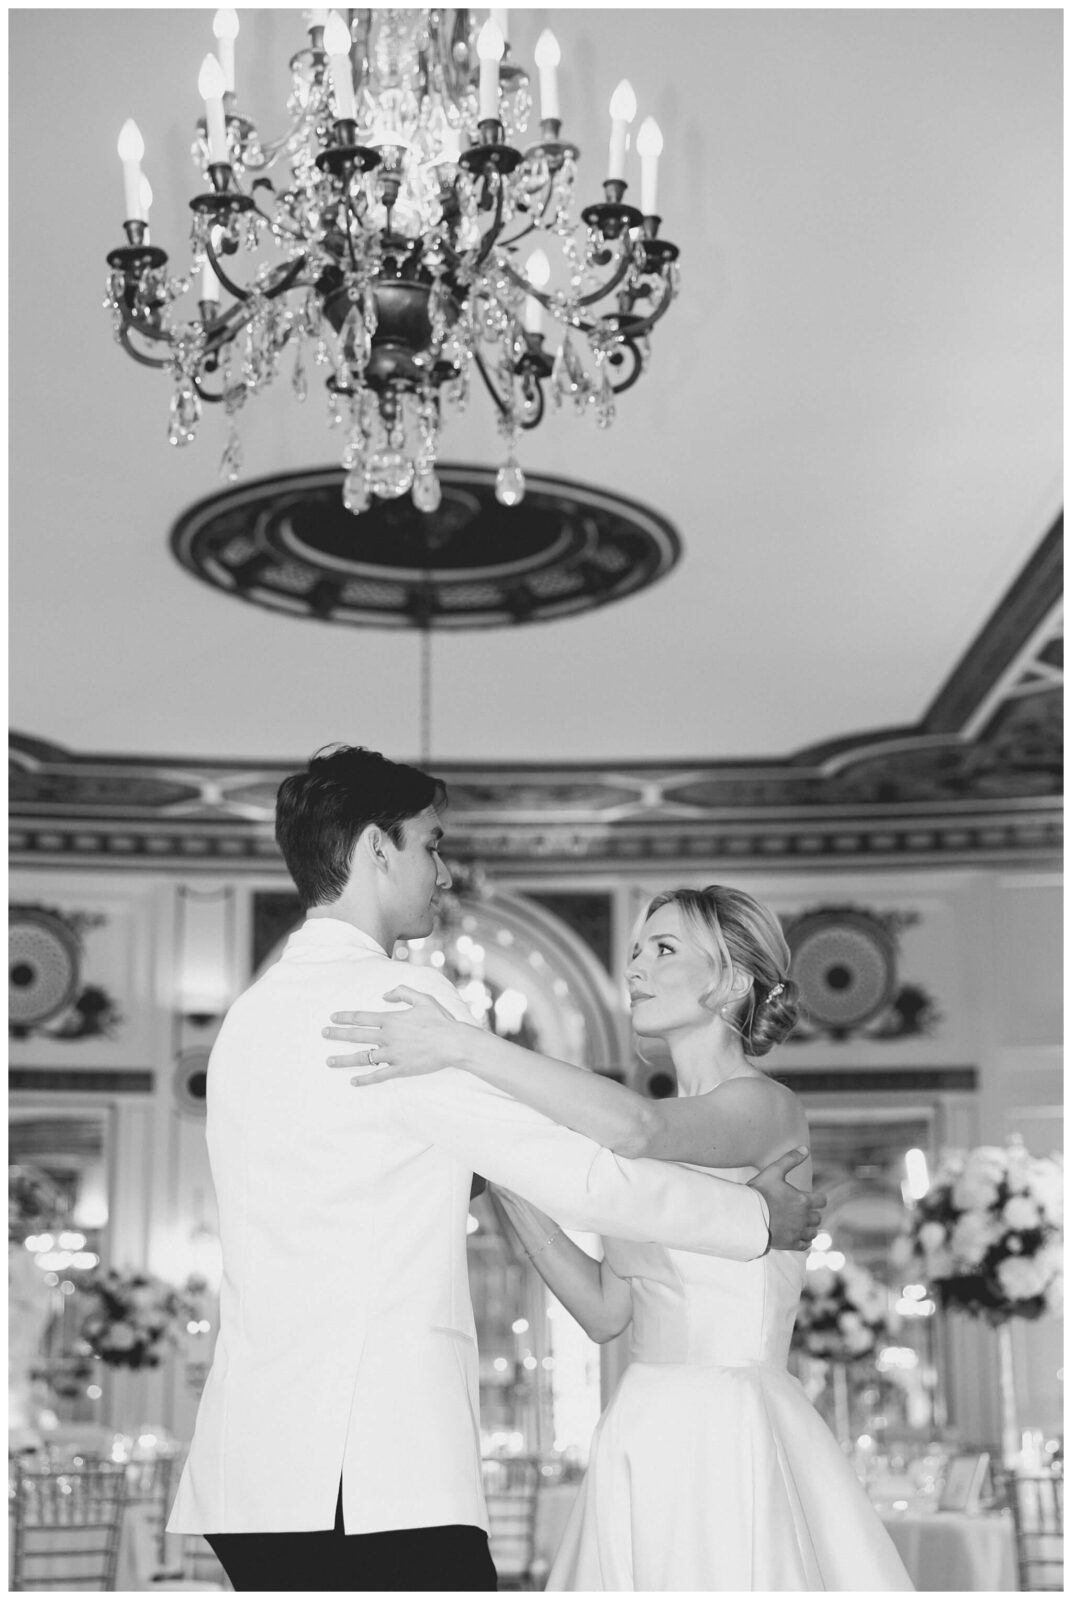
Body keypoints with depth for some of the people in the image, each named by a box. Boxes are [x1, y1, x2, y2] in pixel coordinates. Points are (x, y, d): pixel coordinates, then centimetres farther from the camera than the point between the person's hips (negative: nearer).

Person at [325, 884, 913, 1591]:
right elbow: (607, 1309, 12)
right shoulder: (667, 1142, 15)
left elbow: (637, 1128, -31)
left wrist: (463, 1045, -31)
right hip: (646, 1444, 7)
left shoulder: (768, 1106, -10)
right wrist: (512, 1189, 3)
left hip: (732, 1443, -7)